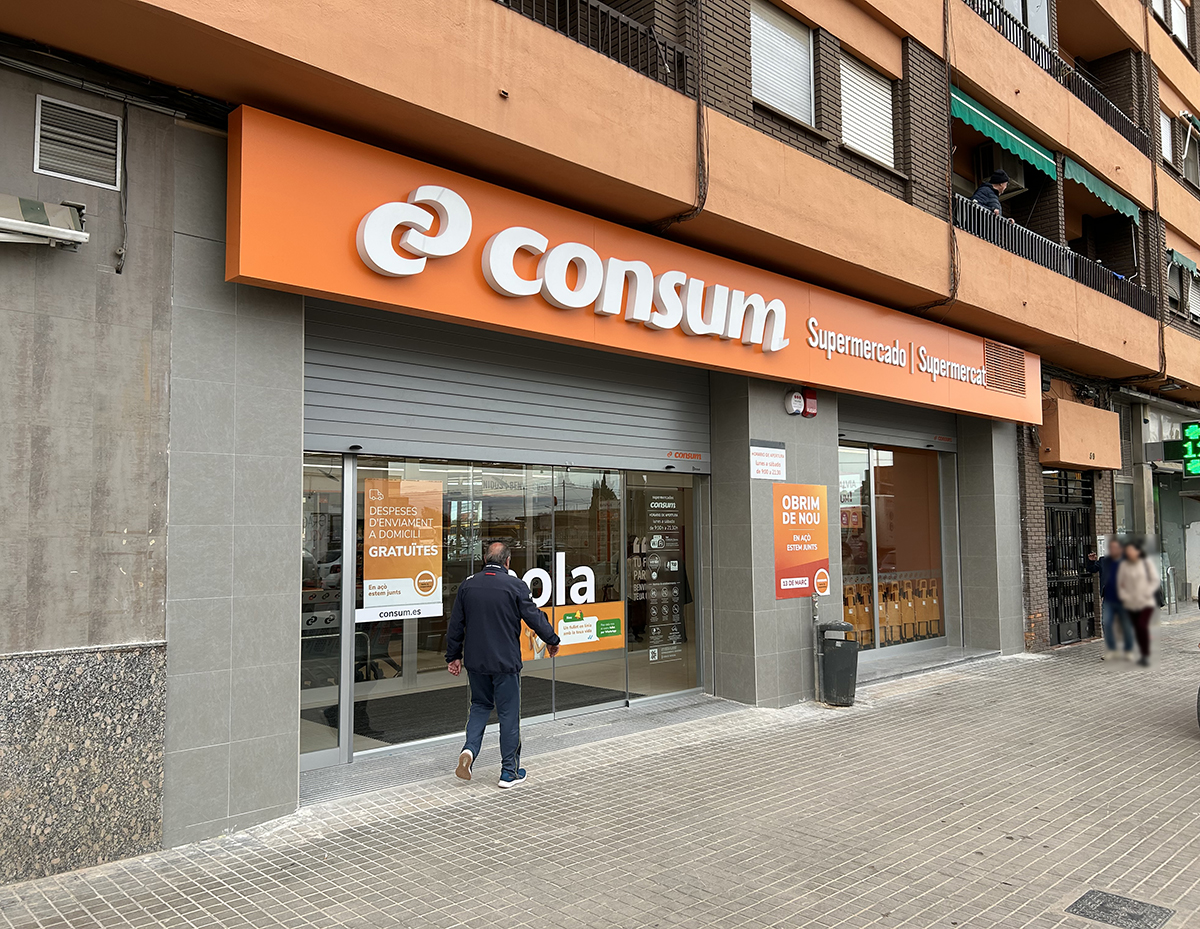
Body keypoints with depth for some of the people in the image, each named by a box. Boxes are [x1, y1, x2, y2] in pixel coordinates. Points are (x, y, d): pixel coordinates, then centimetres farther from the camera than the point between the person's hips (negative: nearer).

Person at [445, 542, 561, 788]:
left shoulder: (467, 585, 2)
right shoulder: (515, 585, -11)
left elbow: (455, 625, 7)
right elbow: (535, 617, -6)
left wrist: (453, 656, 17)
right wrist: (552, 641, 11)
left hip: (475, 660, 4)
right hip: (505, 662, -4)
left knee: (480, 705, 22)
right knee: (509, 713, 5)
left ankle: (469, 749, 0)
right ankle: (509, 772, 11)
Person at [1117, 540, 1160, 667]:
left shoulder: (1146, 563, -2)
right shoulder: (1124, 565, 0)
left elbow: (1155, 580, -1)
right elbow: (1120, 583, 6)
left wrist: (1147, 593, -13)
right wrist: (1124, 596, -7)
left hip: (1147, 602, -2)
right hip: (1132, 604, 2)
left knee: (1142, 625, -18)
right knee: (1137, 629, 7)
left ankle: (1146, 655, -7)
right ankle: (1143, 655, 21)